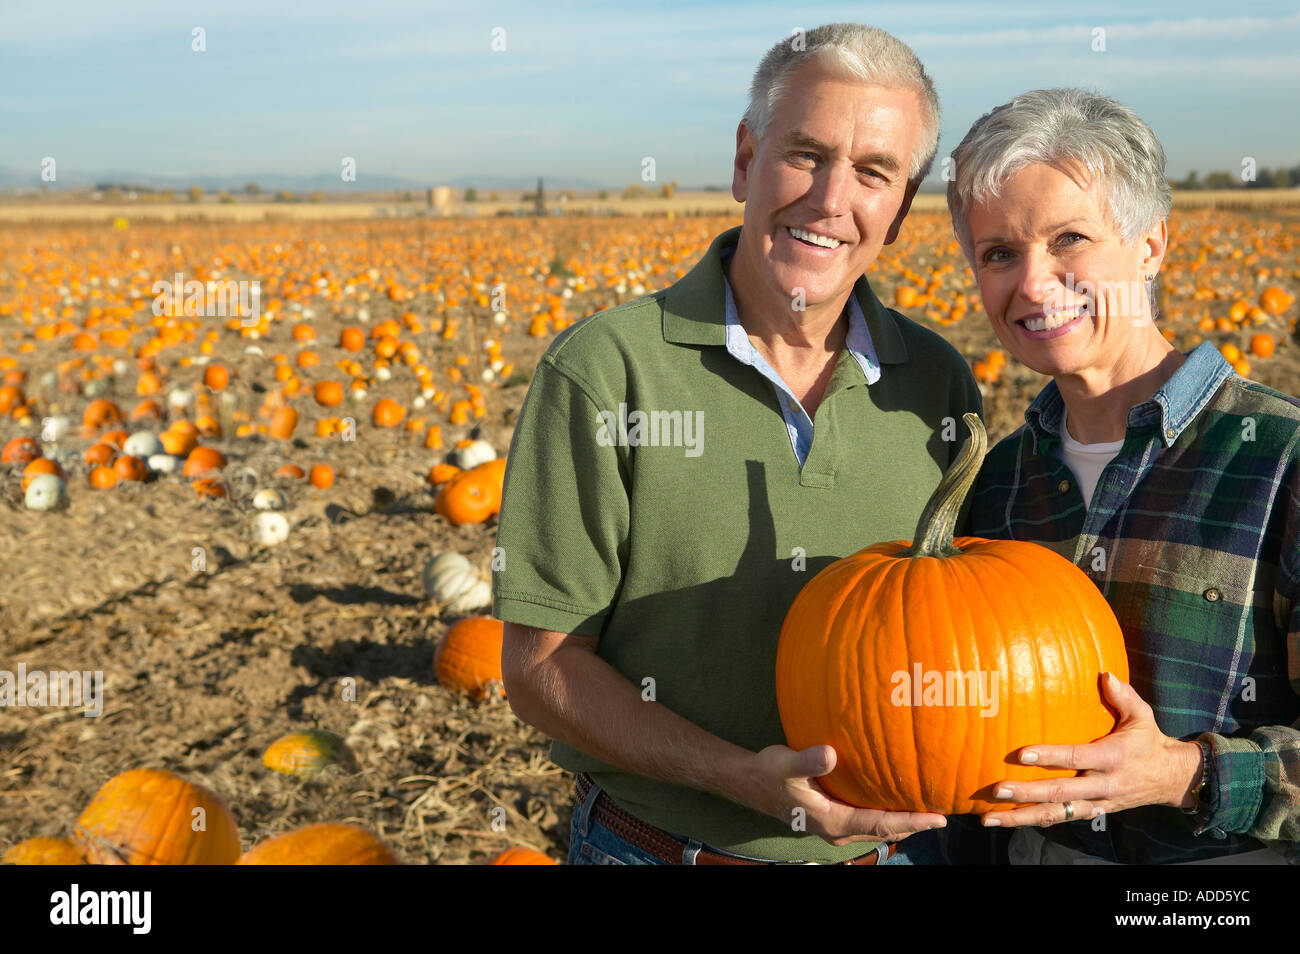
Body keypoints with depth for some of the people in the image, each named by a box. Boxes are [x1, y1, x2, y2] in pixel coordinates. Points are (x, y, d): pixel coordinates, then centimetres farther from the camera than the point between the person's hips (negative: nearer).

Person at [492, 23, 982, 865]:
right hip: (660, 844, -3)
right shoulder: (603, 372, -14)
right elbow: (541, 666, -13)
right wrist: (737, 774, -24)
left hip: (894, 842, 4)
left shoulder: (943, 385, -2)